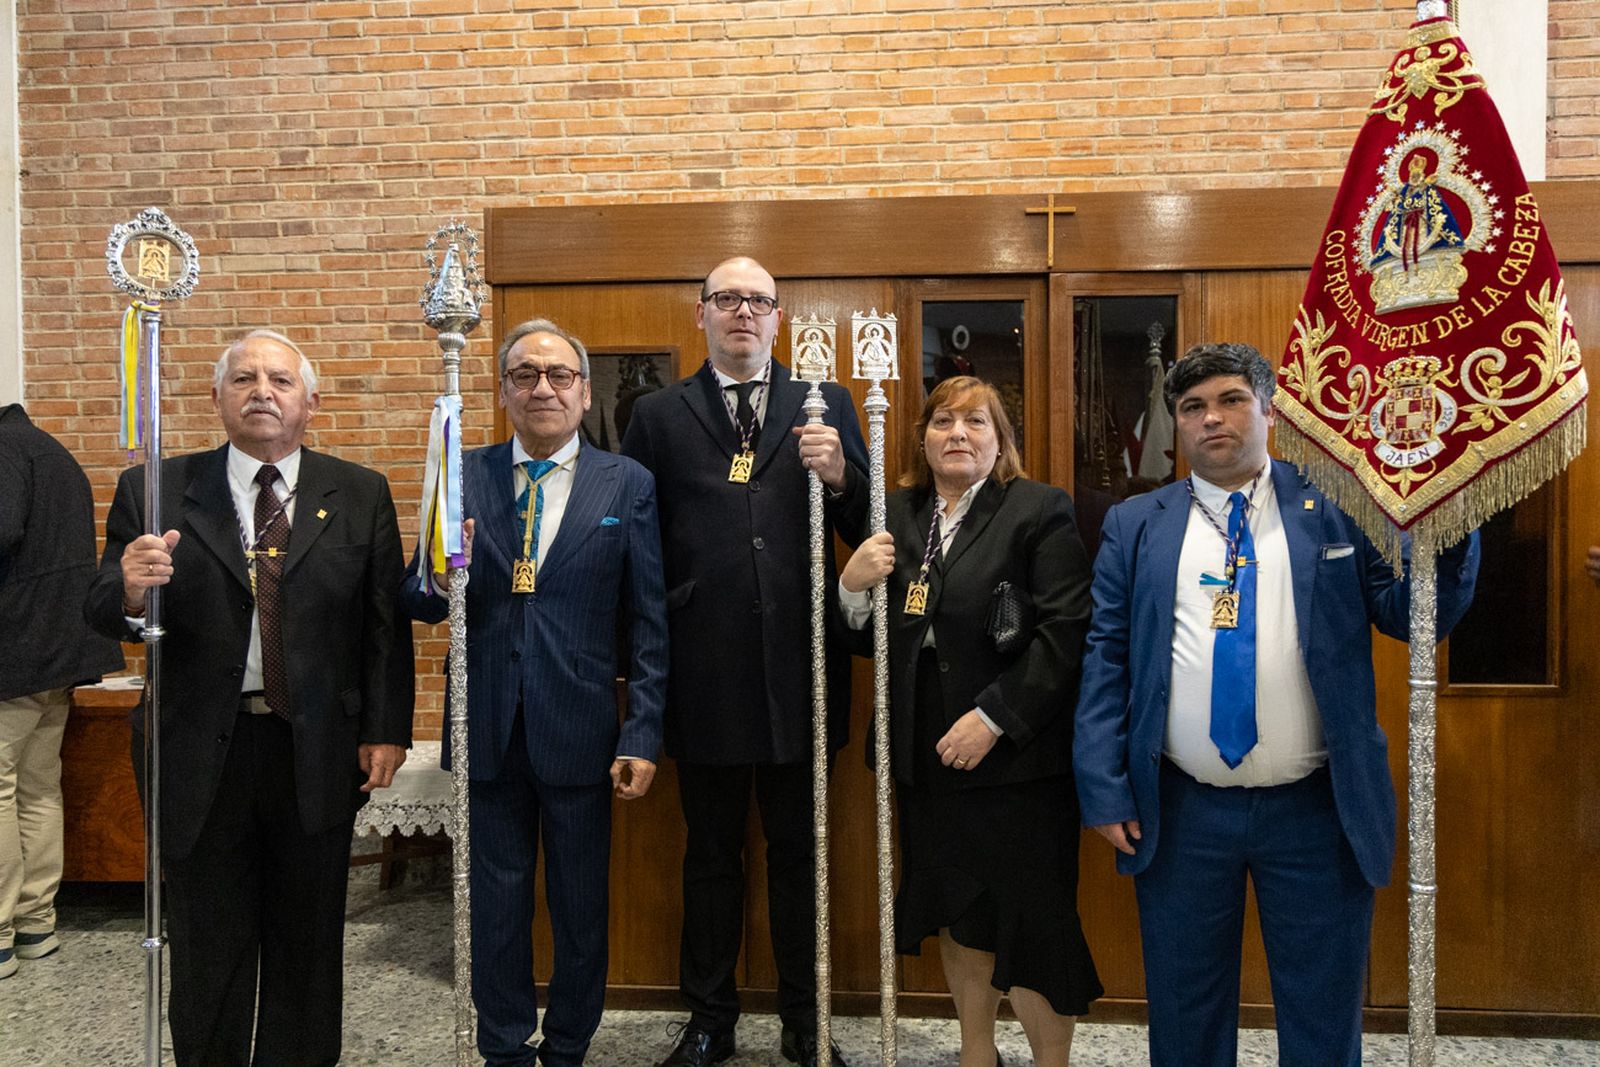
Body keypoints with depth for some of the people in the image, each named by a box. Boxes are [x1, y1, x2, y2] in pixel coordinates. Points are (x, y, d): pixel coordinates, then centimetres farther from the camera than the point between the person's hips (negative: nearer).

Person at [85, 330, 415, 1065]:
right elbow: (103, 614, -4)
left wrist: (386, 729, -5)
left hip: (318, 753, 1)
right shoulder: (153, 491, 0)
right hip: (200, 756, 0)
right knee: (208, 950, 14)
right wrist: (130, 590, -27)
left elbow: (385, 622, -1)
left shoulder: (360, 495, 1)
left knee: (308, 943, 16)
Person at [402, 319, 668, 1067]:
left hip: (579, 732, -1)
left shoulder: (627, 485, -1)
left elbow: (650, 623, -3)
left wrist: (644, 735, -9)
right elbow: (421, 605, 3)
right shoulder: (462, 476, 4)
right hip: (488, 728, 2)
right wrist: (438, 580, -21)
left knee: (580, 907, 13)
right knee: (496, 905, 16)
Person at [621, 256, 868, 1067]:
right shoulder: (659, 415, 6)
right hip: (704, 673, 0)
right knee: (711, 853, 14)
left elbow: (865, 526, 3)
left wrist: (839, 476, -17)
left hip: (798, 667, 1)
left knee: (800, 850, 14)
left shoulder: (826, 405, 7)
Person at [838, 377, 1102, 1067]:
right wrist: (852, 586, -10)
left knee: (1030, 927, 4)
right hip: (926, 757, 5)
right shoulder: (896, 517, 9)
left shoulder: (1040, 512, -5)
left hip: (1014, 758, -5)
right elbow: (869, 639, 10)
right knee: (956, 918, 18)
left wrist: (993, 717, -19)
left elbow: (1066, 633, -14)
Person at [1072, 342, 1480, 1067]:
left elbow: (1414, 618, -2)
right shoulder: (1135, 525, 3)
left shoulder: (1335, 505, 1)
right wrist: (1104, 789, -5)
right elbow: (1105, 658, 1)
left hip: (1317, 811, 0)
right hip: (1180, 814, 1)